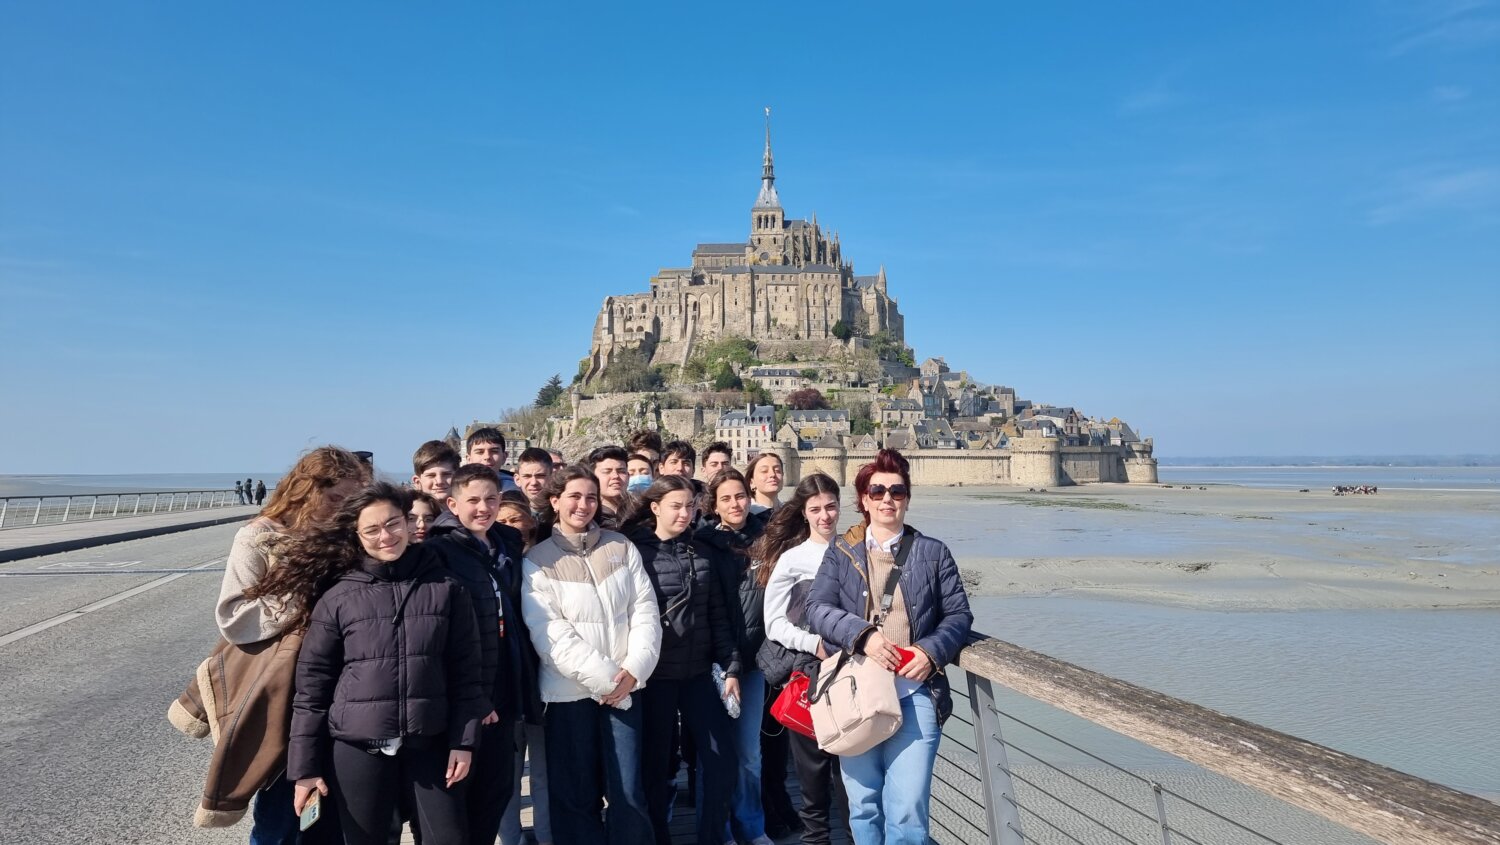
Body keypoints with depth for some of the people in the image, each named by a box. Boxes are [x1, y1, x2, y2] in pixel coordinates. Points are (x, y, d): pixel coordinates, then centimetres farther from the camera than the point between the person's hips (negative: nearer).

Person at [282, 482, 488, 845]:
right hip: (355, 749, 0)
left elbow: (465, 672, 1)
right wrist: (305, 766, 0)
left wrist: (463, 741, -3)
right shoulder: (337, 598, -2)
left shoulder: (446, 590, -1)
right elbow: (312, 683, 0)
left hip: (430, 745, 0)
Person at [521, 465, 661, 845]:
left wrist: (634, 669, -10)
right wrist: (603, 677, -14)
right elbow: (549, 634, -10)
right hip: (569, 691, -1)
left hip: (625, 687, 2)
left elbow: (646, 611, 3)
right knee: (576, 797, 8)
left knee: (628, 793, 2)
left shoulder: (622, 547, 6)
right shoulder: (538, 559, -1)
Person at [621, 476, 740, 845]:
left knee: (722, 758, 5)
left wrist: (730, 667, 5)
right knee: (657, 764, 9)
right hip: (654, 675, -4)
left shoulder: (700, 552, 7)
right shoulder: (634, 550, -6)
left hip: (699, 672, 4)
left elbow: (718, 614, 8)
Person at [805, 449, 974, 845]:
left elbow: (959, 614, 7)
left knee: (908, 810, -5)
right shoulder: (841, 551, 7)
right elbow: (817, 608, -2)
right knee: (863, 805, 12)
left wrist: (931, 651, -10)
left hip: (915, 692, -1)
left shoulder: (933, 552, 8)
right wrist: (863, 635, -17)